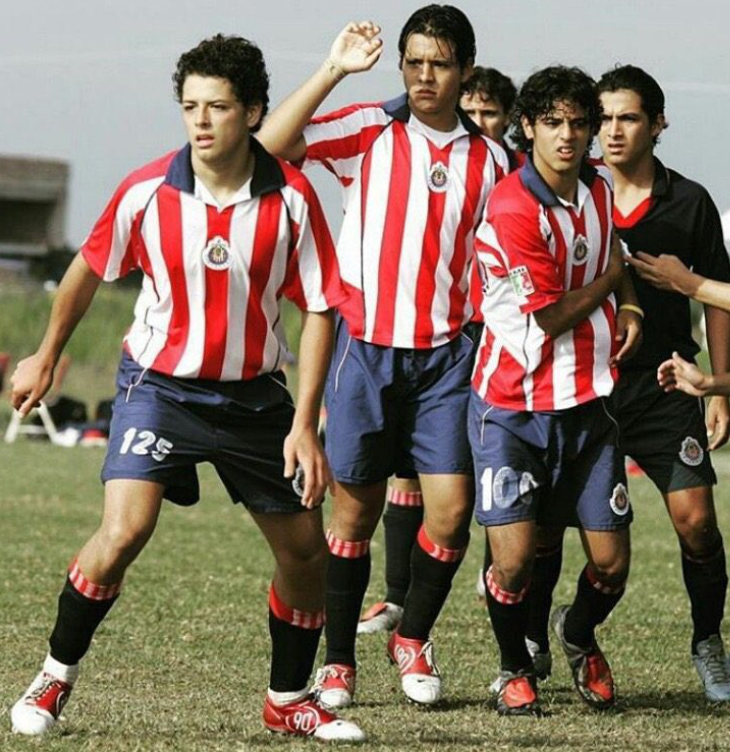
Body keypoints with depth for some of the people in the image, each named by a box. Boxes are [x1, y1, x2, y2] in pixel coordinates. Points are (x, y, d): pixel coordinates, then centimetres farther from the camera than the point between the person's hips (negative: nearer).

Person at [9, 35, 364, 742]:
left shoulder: (291, 198, -11)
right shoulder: (146, 192, -12)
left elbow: (318, 309, -6)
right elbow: (89, 269, 6)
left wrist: (304, 424, -11)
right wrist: (45, 357, 17)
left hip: (253, 394, 2)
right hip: (159, 385, -2)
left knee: (304, 548, 6)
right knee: (124, 530, -22)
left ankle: (289, 701, 27)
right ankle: (54, 678, -3)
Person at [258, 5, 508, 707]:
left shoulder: (490, 159, 9)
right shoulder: (368, 131, 1)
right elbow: (270, 144, -13)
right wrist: (333, 69, -15)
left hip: (447, 357, 2)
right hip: (366, 348, -2)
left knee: (451, 508, -7)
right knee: (355, 510, 3)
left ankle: (412, 639, 17)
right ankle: (338, 661, 15)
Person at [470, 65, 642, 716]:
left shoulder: (597, 189, 4)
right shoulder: (513, 208, -19)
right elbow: (551, 316, -15)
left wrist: (630, 305, 8)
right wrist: (609, 279, -1)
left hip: (586, 403, 6)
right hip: (513, 407, -6)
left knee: (610, 563, 2)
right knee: (513, 559, -13)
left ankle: (579, 636, 34)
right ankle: (516, 668, 16)